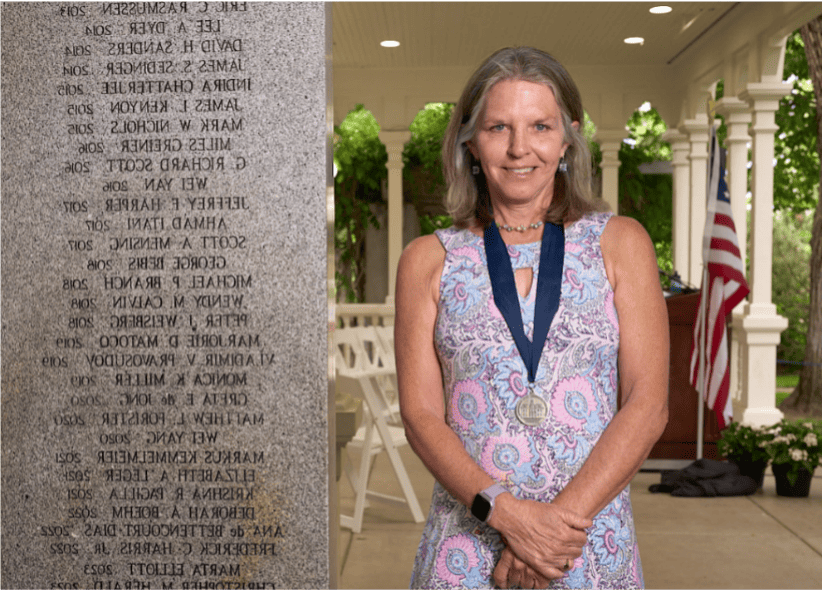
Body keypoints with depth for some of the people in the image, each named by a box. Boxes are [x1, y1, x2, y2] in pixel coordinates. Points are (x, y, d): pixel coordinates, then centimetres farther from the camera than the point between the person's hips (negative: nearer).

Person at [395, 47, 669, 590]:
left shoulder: (620, 244, 2)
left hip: (594, 541, 0)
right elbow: (421, 416, -3)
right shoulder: (429, 260, 2)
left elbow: (648, 406, -5)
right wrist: (505, 511, -17)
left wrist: (563, 518, -15)